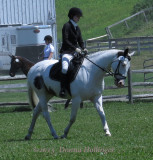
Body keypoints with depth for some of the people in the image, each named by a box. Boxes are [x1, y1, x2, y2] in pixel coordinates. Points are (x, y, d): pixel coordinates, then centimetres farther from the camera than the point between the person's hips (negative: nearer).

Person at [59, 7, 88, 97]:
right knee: (65, 68, -31)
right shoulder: (67, 26, -7)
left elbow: (80, 41, 16)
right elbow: (65, 40, -15)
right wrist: (75, 48, -24)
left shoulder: (77, 28, 15)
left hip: (76, 52, 8)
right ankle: (63, 89, -28)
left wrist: (83, 48, -5)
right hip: (67, 52, -8)